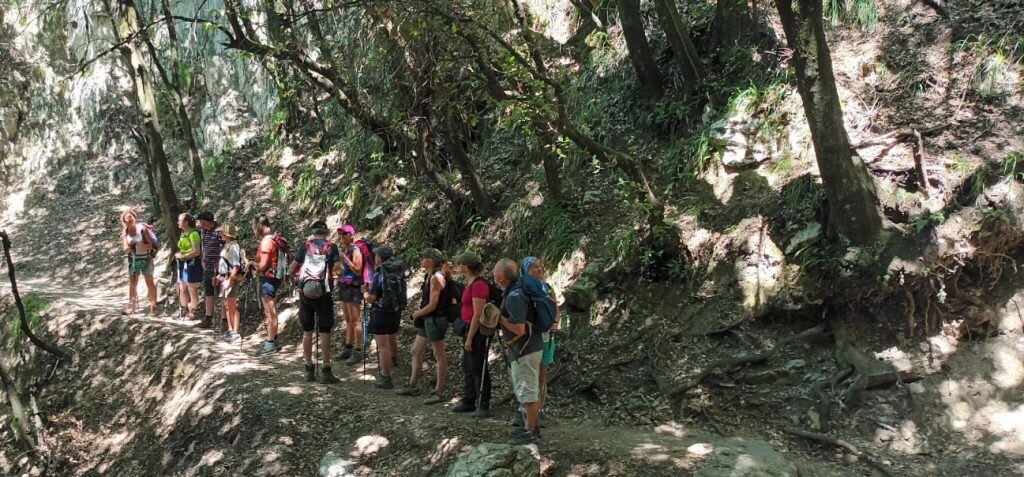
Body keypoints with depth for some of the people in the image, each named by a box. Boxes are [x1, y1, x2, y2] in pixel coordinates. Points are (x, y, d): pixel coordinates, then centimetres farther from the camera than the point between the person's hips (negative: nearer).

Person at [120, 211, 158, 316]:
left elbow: (150, 245, -12)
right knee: (132, 283, 9)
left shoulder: (142, 228, -12)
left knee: (150, 283, 0)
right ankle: (131, 305, 19)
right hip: (133, 260, 4)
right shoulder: (125, 233, -1)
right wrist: (128, 248, -24)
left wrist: (140, 246, -27)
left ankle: (153, 306, 5)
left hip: (145, 259, -3)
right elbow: (125, 249, -3)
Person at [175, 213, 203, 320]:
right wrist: (178, 255, 6)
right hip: (183, 264, 10)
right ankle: (184, 310, 26)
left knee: (192, 290, 0)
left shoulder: (193, 233, -16)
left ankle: (193, 312, 8)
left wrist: (182, 256, -16)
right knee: (182, 289, 15)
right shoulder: (183, 234, 13)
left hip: (192, 264, -9)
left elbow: (197, 252, -20)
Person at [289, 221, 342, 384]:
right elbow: (338, 270, -10)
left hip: (305, 293, 2)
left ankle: (309, 369, 15)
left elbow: (291, 271, 4)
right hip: (323, 294, -2)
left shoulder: (305, 246, 4)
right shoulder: (332, 247, -1)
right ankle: (326, 371, 0)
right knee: (324, 332, 1)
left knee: (307, 331, 10)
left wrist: (296, 272, 26)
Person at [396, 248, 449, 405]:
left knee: (439, 356, 0)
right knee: (416, 351, 17)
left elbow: (432, 305, -21)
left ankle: (439, 392, 7)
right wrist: (419, 314, 2)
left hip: (435, 320, -10)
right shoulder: (429, 276, 10)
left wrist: (417, 314, -6)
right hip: (427, 320, 10)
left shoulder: (436, 277, -19)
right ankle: (413, 386, 28)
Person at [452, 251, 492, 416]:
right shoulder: (471, 283, 10)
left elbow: (478, 315, -21)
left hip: (478, 331, -10)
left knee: (479, 369, -1)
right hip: (469, 329, 10)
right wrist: (467, 335, 15)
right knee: (468, 368, 16)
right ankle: (468, 402, 26)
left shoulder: (479, 284, -19)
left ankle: (483, 406, 8)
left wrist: (470, 338, -19)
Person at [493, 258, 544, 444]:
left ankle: (531, 432, 10)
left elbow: (519, 329, -28)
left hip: (525, 350, -10)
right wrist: (501, 315, 12)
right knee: (530, 390, 18)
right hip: (529, 347, 10)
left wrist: (499, 318, -17)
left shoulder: (514, 297, -24)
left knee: (527, 391, 0)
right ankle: (532, 426, 28)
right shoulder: (518, 290, 7)